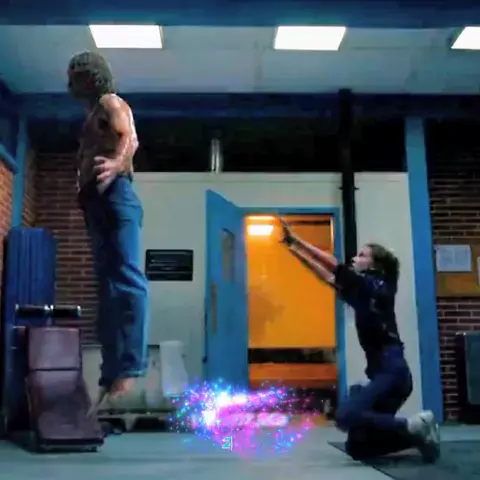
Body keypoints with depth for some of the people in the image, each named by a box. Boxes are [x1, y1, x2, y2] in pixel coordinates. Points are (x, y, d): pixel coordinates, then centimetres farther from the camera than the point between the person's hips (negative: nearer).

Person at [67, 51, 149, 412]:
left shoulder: (111, 103, 4)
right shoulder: (94, 115, 31)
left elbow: (129, 139, -16)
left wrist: (117, 163, -36)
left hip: (113, 195, -10)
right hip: (98, 199, 10)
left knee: (125, 279, -19)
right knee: (109, 285, 4)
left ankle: (131, 370, -26)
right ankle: (113, 375, 4)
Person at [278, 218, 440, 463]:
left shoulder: (376, 287, -5)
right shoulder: (361, 293, 17)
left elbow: (334, 266, -9)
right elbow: (328, 275, 20)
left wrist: (295, 239, -5)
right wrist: (293, 247, 18)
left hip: (391, 370, -9)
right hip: (382, 372, 9)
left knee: (347, 416, -29)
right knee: (356, 448, 6)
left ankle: (415, 426, -15)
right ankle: (419, 433, 11)